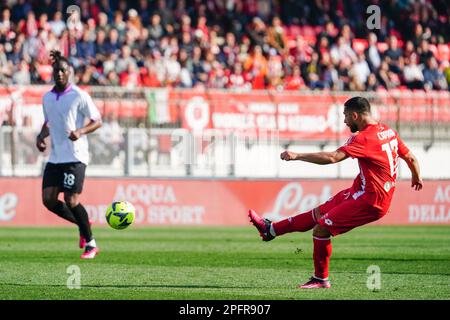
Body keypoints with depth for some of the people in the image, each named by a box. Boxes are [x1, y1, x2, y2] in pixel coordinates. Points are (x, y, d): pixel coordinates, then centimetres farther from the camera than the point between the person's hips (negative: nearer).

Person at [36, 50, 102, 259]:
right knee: (48, 199, -3)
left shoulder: (79, 96, -8)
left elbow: (97, 122, -5)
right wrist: (41, 136, 5)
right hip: (55, 156, 6)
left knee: (71, 200, -13)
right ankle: (82, 225, 20)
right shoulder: (47, 98, 10)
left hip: (75, 156, -6)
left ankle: (90, 244, 1)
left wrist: (80, 131, -22)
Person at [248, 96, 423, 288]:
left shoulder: (364, 138, -20)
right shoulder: (388, 132, 8)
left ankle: (321, 279, 5)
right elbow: (411, 158, 17)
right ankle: (271, 229, 24)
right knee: (318, 214, 15)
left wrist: (297, 156, -27)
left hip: (370, 201, -9)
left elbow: (333, 157, -30)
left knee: (321, 229, -6)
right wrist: (417, 179, 37)